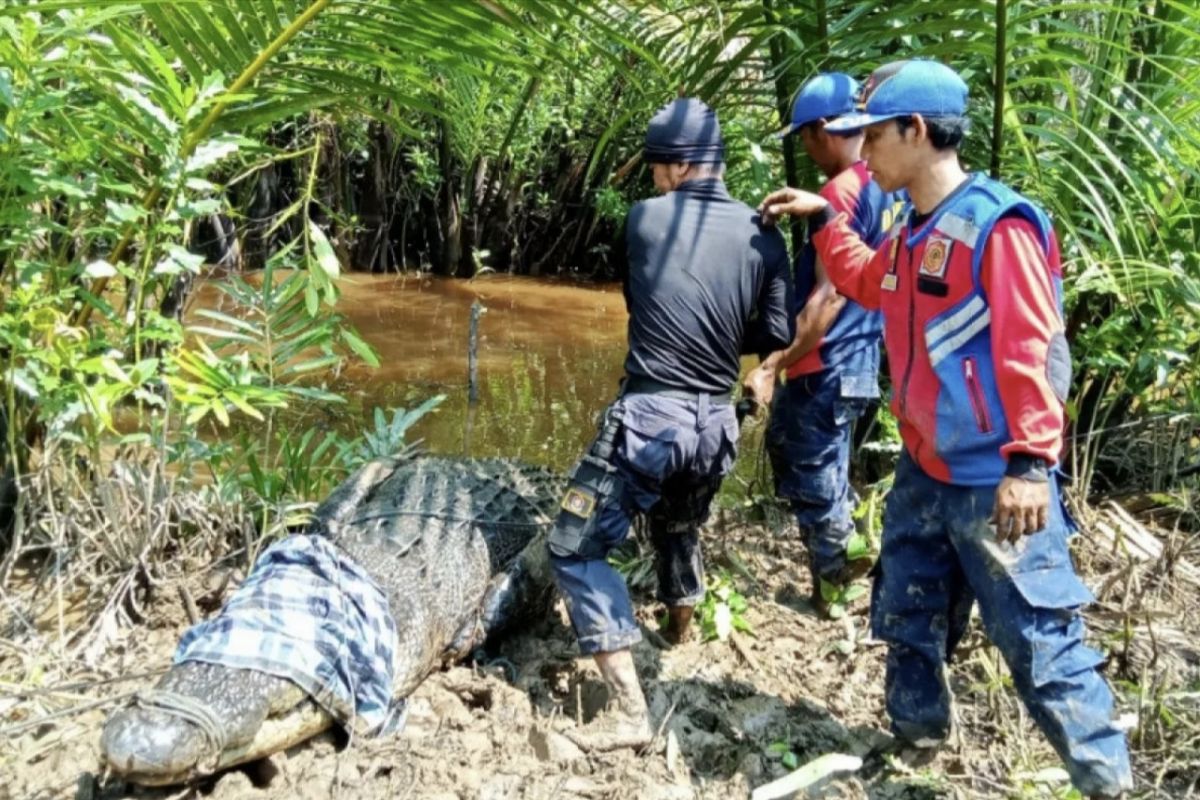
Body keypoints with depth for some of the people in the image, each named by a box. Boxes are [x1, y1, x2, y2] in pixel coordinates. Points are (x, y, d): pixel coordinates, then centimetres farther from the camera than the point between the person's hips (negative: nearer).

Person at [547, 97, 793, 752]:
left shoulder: (643, 220, -3)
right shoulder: (761, 236, 1)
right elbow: (778, 334, 2)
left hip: (648, 416, -5)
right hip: (716, 423, 5)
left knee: (575, 548, 1)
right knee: (680, 525, 32)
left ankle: (627, 709, -6)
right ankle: (680, 623, 56)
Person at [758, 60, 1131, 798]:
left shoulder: (997, 224, -18)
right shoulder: (910, 233, 10)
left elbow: (1027, 353, -22)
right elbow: (866, 284, 32)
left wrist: (1031, 462, -26)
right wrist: (824, 220, 26)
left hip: (995, 481, -9)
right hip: (924, 473, 9)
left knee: (1037, 637, -2)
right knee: (907, 620, 20)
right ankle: (917, 738, 39)